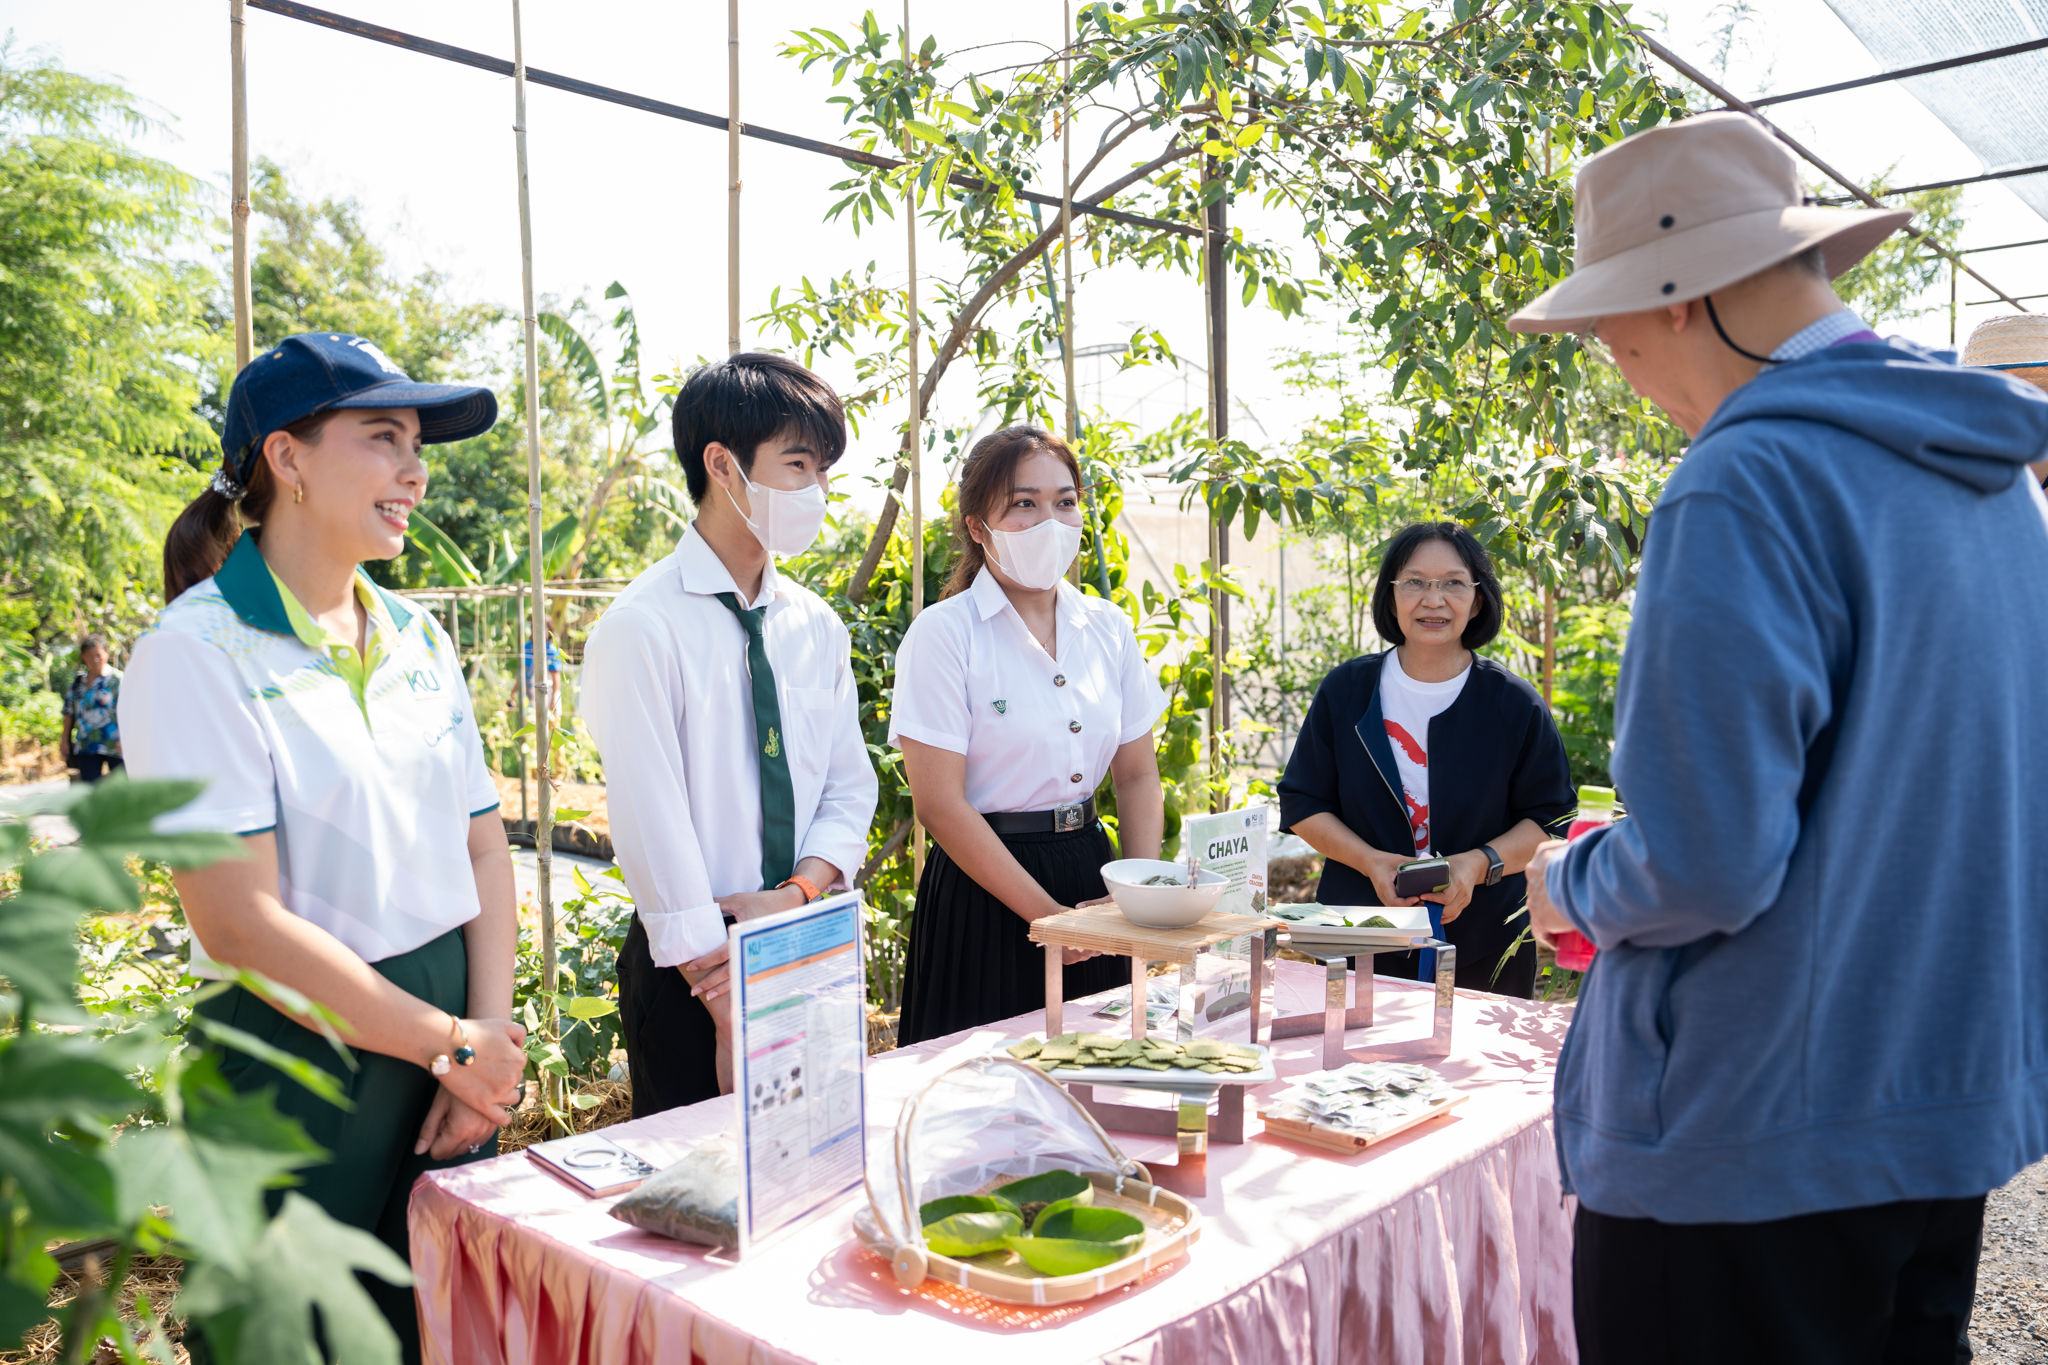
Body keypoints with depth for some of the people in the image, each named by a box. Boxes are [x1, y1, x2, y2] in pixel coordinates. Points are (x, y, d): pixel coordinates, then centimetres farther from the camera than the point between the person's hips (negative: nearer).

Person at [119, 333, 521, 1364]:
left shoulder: (421, 642, 7)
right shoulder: (198, 651, -12)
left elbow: (485, 855, 7)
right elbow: (240, 921, -18)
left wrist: (490, 1035, -6)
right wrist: (450, 1043, -14)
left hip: (451, 1064, 6)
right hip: (295, 1071, -6)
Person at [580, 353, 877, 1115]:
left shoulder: (817, 627, 6)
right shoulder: (642, 629, -13)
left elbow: (850, 788, 9)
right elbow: (654, 831, -17)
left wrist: (799, 892, -11)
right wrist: (731, 1017, -17)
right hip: (688, 971, -5)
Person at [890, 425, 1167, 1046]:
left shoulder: (1108, 627, 6)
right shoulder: (944, 634, -10)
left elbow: (1138, 777, 10)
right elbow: (940, 805, -14)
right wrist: (1048, 915, -13)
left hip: (1092, 867, 5)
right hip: (984, 892, -5)